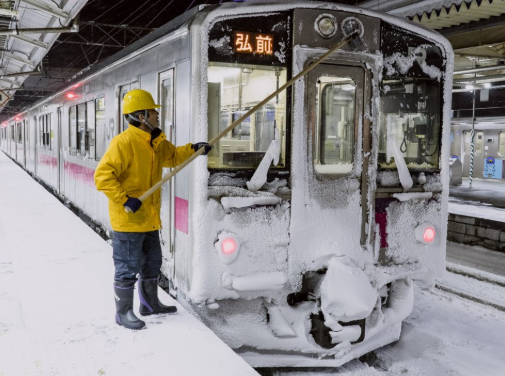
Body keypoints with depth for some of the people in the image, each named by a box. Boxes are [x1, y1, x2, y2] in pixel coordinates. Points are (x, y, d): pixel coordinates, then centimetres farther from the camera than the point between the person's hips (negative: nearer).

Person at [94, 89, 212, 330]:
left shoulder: (156, 142, 9)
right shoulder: (123, 142, -19)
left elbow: (172, 156, 27)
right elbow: (102, 176, -23)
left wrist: (193, 149, 11)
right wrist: (125, 199, -27)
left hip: (149, 219, 9)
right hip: (128, 220, -9)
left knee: (152, 263, 20)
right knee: (128, 267, 2)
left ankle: (150, 303, 38)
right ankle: (123, 313, 18)